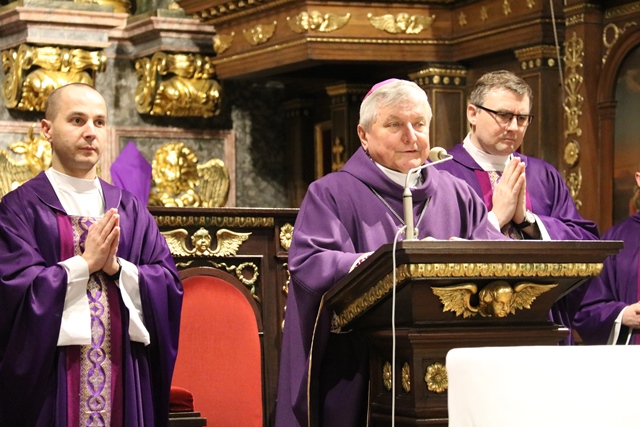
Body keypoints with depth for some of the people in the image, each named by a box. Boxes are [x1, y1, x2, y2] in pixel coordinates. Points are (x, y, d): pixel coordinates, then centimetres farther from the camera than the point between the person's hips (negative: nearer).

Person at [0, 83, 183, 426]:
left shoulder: (131, 209, 11)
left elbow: (169, 284, 4)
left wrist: (117, 267, -12)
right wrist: (84, 263, -14)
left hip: (125, 379, 4)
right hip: (50, 382, -4)